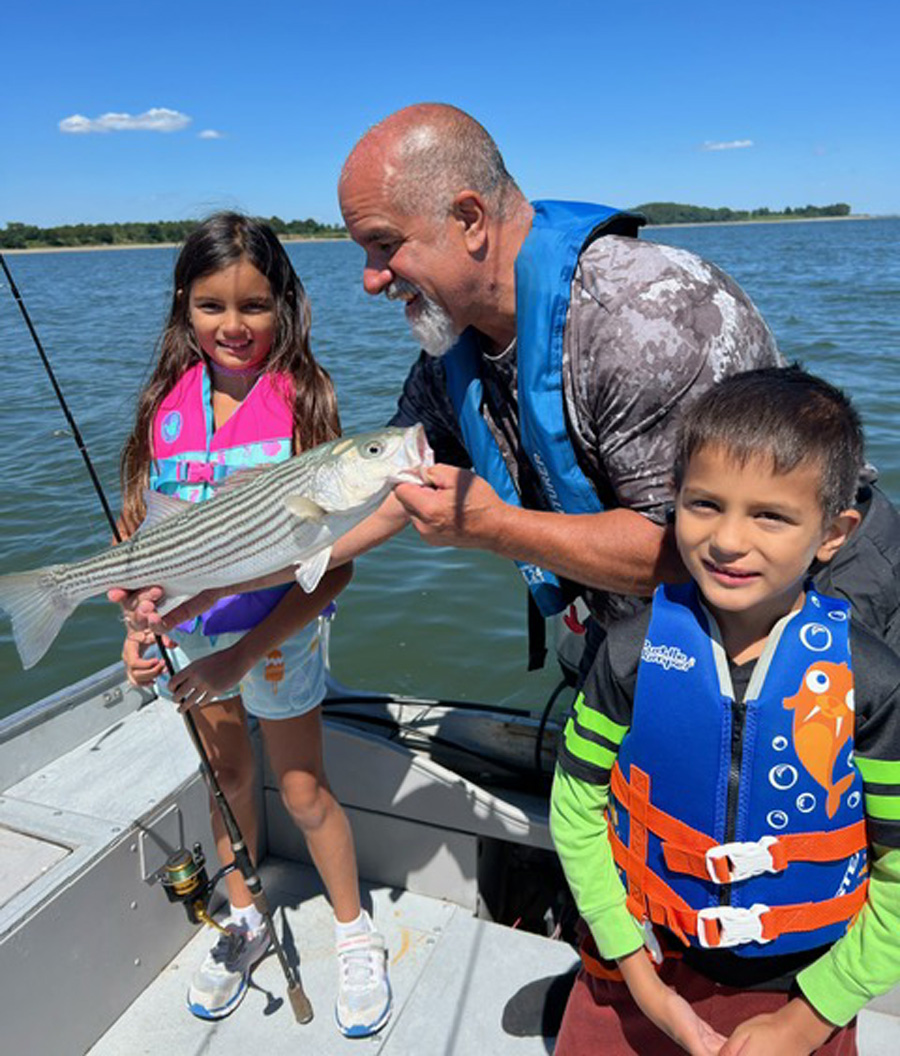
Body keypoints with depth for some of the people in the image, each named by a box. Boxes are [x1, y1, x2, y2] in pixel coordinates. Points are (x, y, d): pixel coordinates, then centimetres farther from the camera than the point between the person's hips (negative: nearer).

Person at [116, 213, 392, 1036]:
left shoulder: (302, 397, -16)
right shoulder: (168, 401, -2)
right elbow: (144, 527, 7)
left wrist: (243, 656, -22)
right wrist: (138, 626, -4)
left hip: (274, 631, -4)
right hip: (188, 632, 5)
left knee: (303, 791, 9)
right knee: (226, 779, 21)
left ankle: (357, 936, 35)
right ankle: (243, 923, 46)